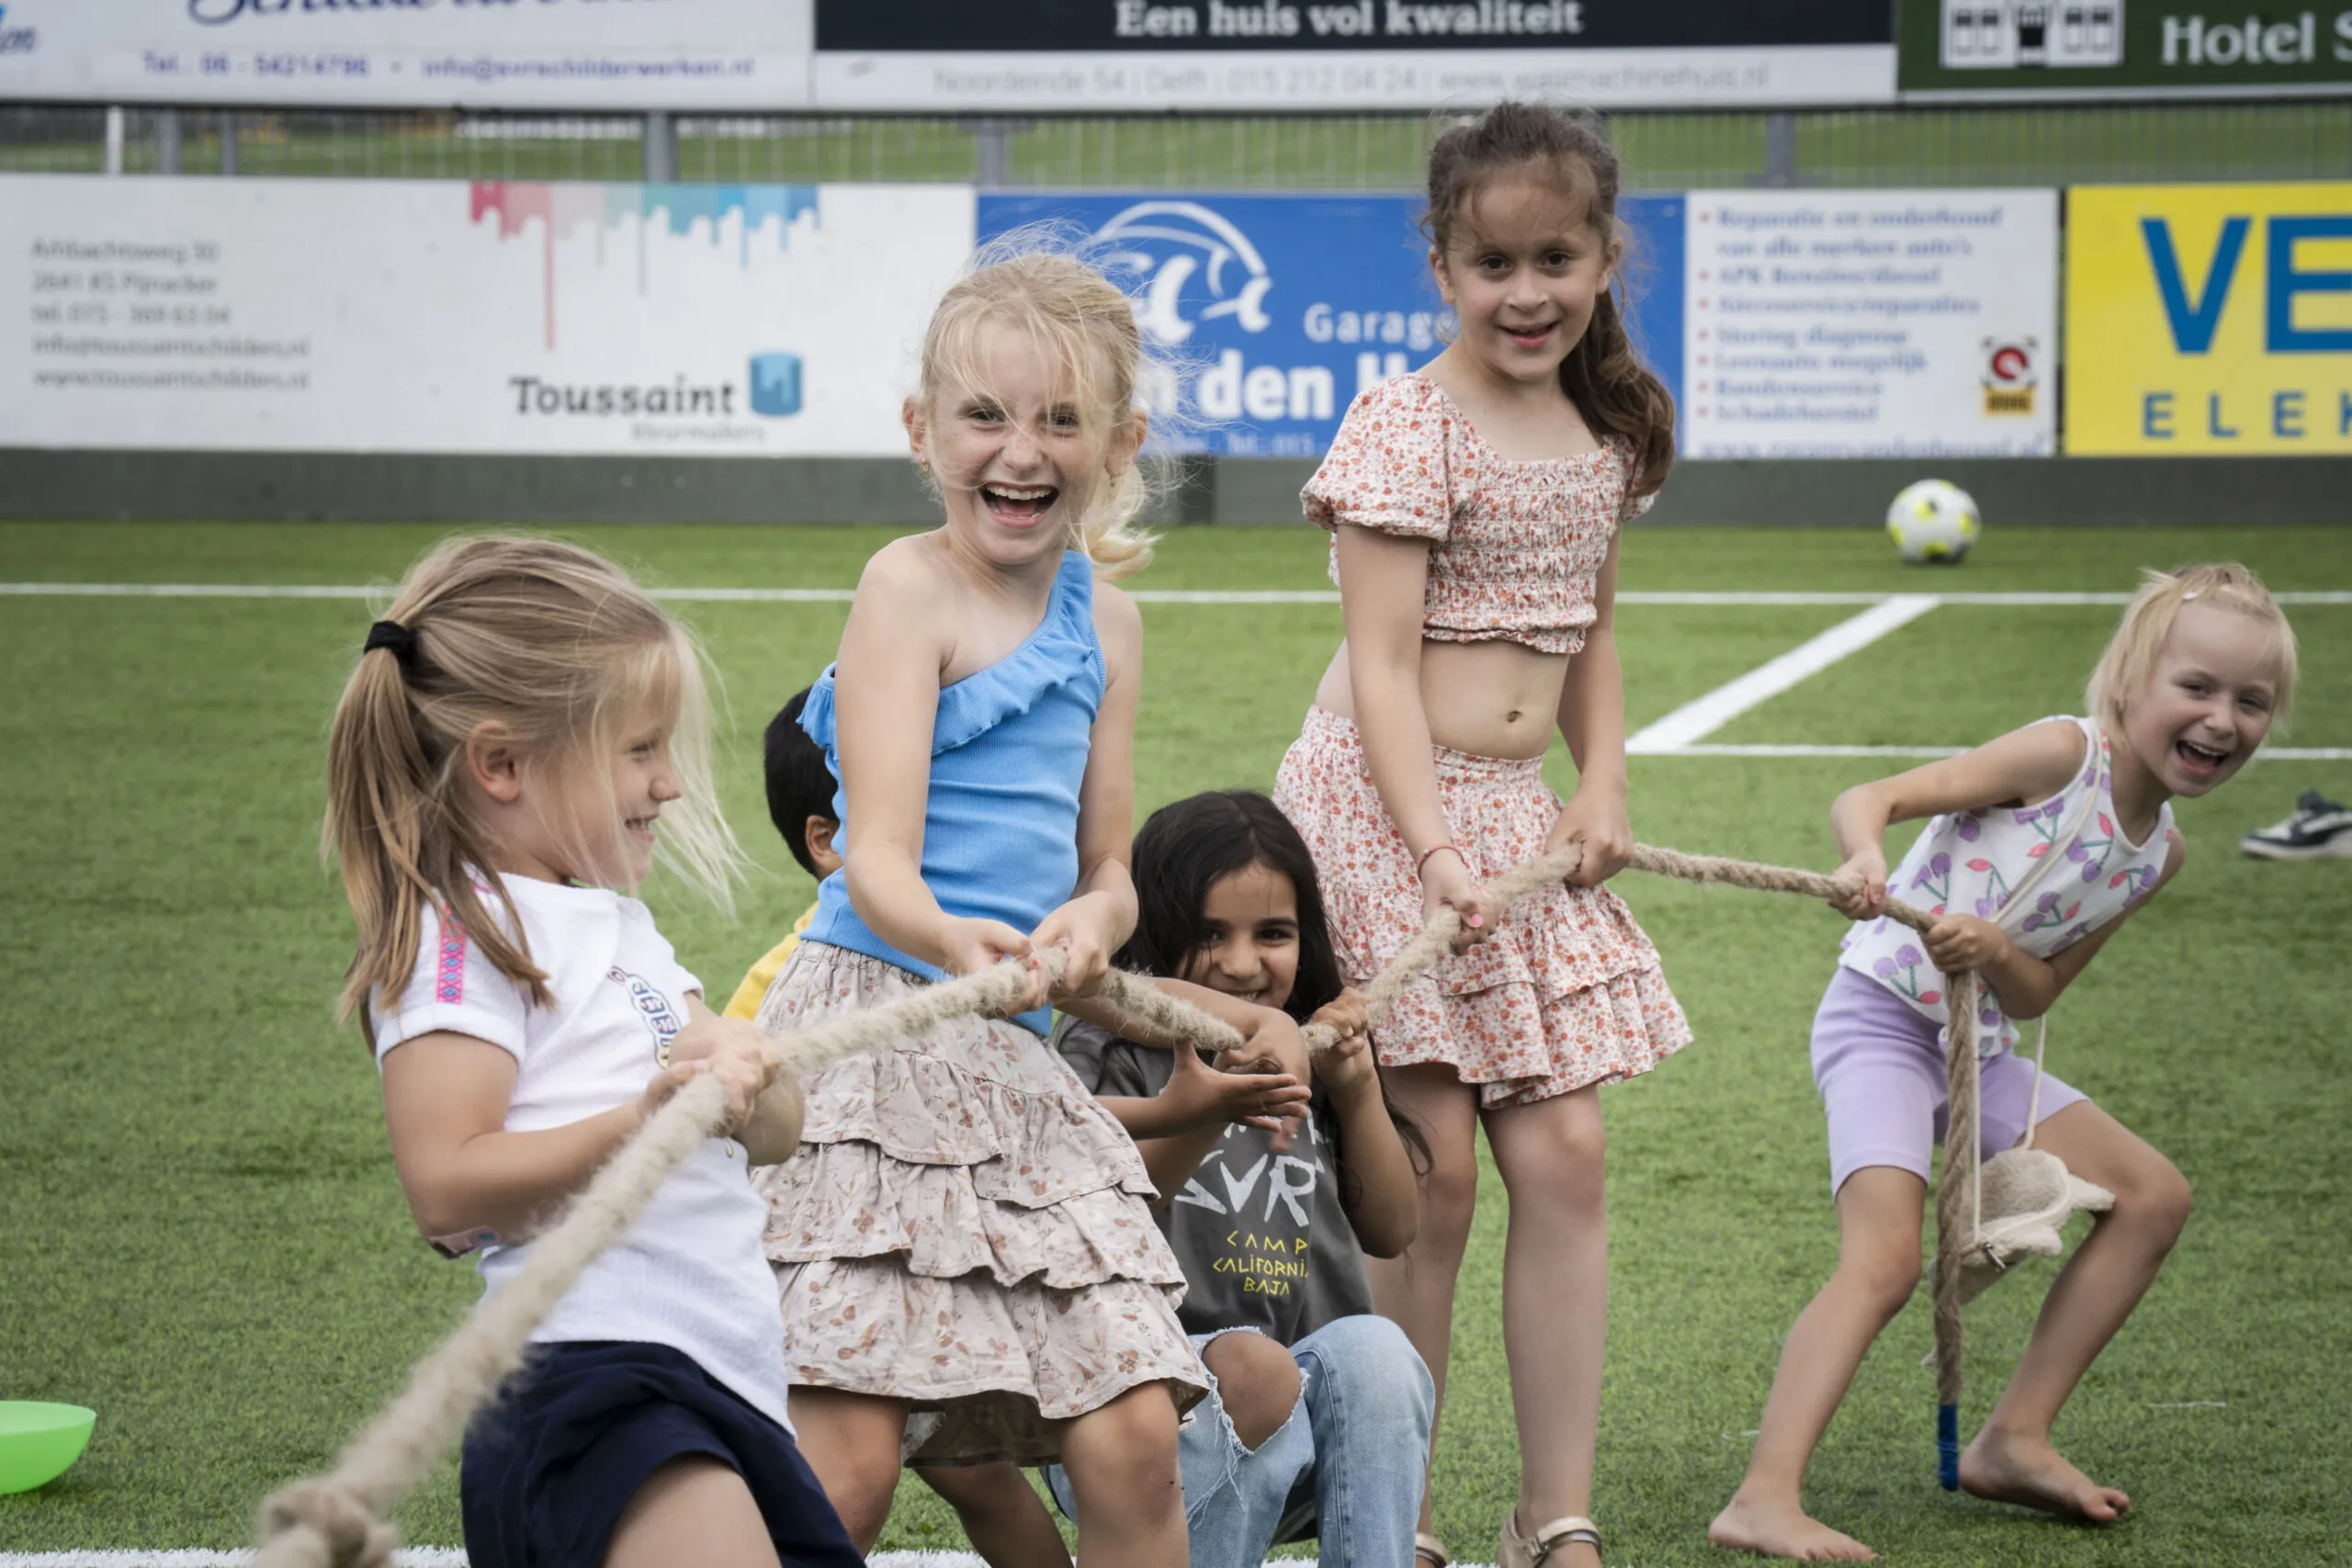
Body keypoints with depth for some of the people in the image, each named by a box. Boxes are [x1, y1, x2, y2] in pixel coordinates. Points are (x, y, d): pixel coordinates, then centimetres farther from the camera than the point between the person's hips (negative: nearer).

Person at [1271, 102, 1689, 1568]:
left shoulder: (1602, 434, 11)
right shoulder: (1408, 428, -11)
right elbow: (1381, 664, -15)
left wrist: (1605, 786, 6)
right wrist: (1436, 855, -24)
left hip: (1517, 814, 7)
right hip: (1382, 803, -7)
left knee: (1565, 1157, 2)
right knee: (1429, 1173, -7)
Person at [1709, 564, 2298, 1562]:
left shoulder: (2159, 852, 6)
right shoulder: (2060, 756, -15)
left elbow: (2035, 997, 3)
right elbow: (1868, 798, -22)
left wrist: (1995, 950, -19)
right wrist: (1866, 857, -44)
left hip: (1976, 1046, 9)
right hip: (1880, 1021, -9)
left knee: (2152, 1196, 11)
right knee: (1884, 1260, -26)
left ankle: (2014, 1441, 13)